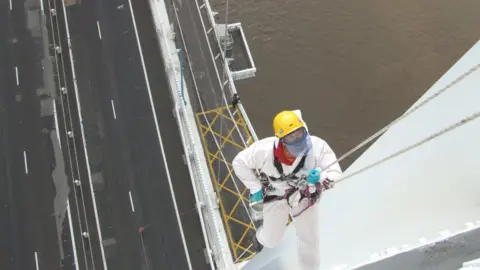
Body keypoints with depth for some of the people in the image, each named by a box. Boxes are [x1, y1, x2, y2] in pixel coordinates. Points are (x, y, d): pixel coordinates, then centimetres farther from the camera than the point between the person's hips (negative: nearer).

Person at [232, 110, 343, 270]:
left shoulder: (317, 146, -34)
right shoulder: (264, 150, -36)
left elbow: (335, 172, -26)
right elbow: (239, 163, -19)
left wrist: (321, 178, -48)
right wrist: (255, 189, -16)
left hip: (304, 196, 1)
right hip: (275, 196, 0)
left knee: (309, 239, 14)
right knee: (272, 240, 22)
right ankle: (261, 237, 62)